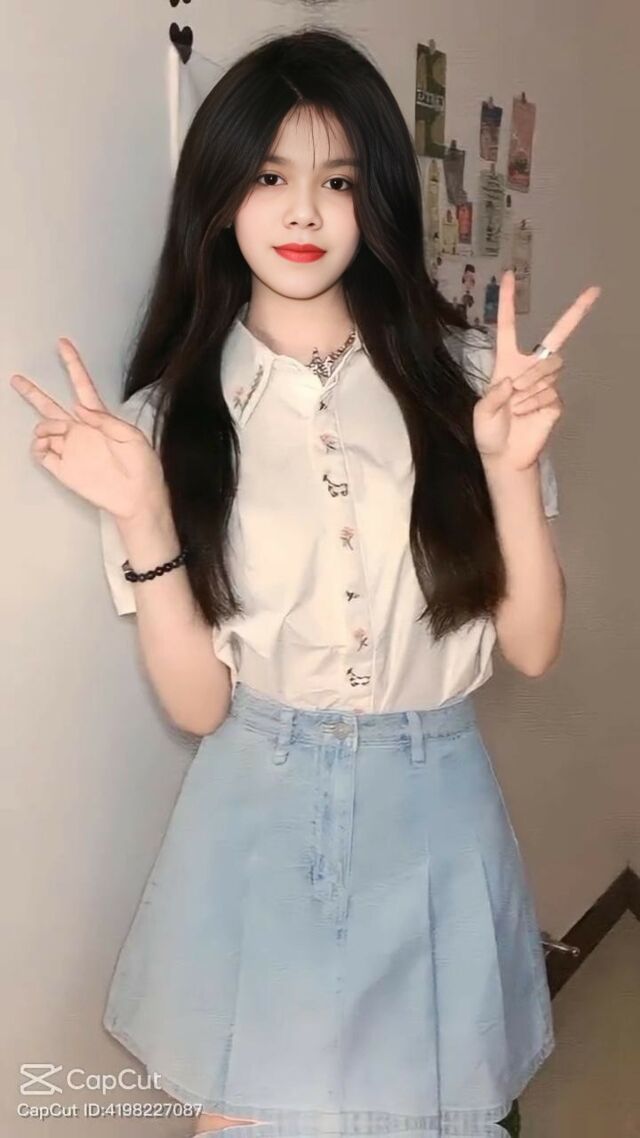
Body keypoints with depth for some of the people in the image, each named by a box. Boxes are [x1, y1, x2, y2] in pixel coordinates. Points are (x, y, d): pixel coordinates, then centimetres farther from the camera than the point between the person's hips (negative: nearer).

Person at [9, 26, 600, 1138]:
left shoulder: (462, 376, -5)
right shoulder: (171, 414, -3)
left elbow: (532, 645, -3)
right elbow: (197, 703, -6)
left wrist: (509, 464, -17)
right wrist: (142, 518, -18)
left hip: (431, 820, 1)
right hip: (259, 824, 0)